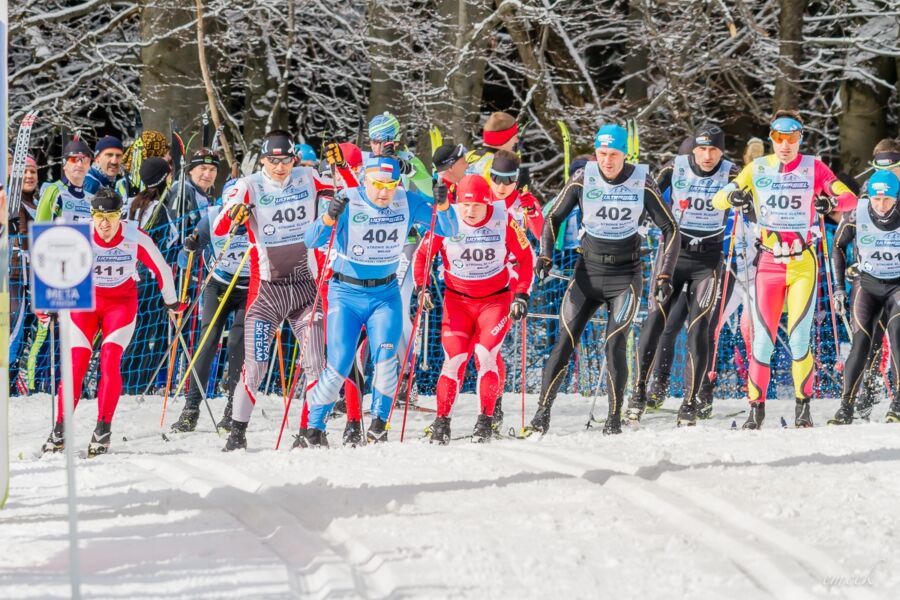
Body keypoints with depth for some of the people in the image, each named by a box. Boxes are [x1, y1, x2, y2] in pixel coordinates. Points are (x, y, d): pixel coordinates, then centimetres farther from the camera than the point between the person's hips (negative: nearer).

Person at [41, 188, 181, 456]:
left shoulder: (135, 238, -20)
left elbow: (161, 269, -3)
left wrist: (171, 302, 10)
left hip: (122, 302, 0)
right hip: (84, 300, 1)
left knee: (110, 361, -19)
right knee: (76, 364, -12)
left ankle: (103, 429, -14)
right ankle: (60, 429, -2)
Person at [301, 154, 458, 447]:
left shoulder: (408, 202, -6)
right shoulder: (348, 202, -15)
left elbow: (449, 230, -3)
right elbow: (312, 241, -22)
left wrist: (442, 206, -24)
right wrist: (330, 217, -42)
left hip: (386, 294, 2)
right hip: (346, 294, -2)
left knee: (385, 359, -18)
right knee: (337, 367, -8)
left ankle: (378, 424, -4)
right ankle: (313, 429, 7)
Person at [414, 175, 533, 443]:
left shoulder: (503, 220, -12)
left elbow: (525, 258, -1)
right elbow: (423, 254, 4)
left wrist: (522, 295, -6)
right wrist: (421, 288, -7)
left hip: (497, 300, -1)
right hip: (457, 300, 1)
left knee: (486, 353, -19)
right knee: (455, 358, -12)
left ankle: (486, 418, -8)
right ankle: (442, 420, -1)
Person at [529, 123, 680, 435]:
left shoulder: (642, 183, -9)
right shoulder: (583, 180, -5)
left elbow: (670, 229, -2)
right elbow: (554, 218, 8)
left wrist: (664, 276, -9)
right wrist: (545, 255, -7)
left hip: (626, 275, -1)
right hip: (588, 271, 1)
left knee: (615, 343, -13)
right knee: (565, 341, -7)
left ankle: (615, 418, -3)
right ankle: (542, 412, -2)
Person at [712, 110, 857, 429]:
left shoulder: (813, 168, 0)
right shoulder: (757, 169, 5)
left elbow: (851, 198, -5)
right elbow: (717, 199, 3)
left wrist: (832, 202, -27)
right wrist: (733, 196, -21)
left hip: (803, 265, -1)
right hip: (768, 264, 1)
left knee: (798, 339, -8)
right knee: (762, 340, -3)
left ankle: (803, 406, 3)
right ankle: (756, 407, 8)